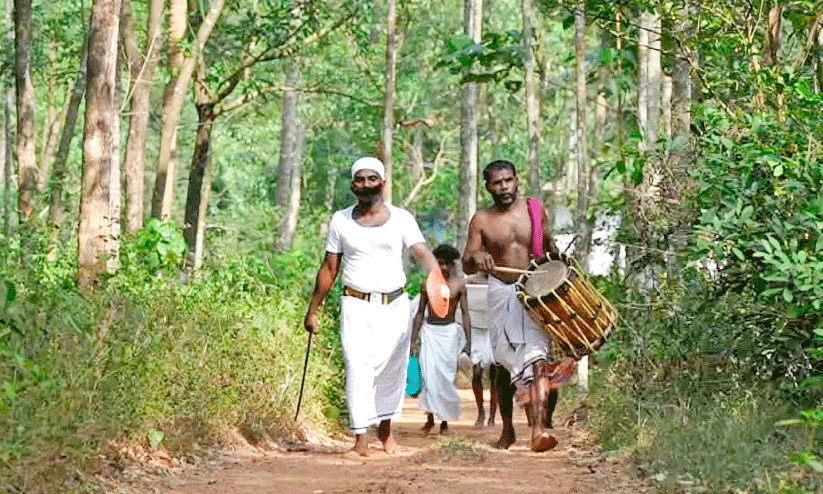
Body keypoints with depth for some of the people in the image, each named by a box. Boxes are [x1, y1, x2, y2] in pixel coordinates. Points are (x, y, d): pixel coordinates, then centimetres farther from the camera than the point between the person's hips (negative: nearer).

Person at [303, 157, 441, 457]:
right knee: (357, 366, -14)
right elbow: (329, 268, 12)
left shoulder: (401, 219, 4)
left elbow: (422, 253, -10)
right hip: (356, 305, -1)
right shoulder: (340, 221, 7)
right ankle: (361, 438, -15)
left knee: (392, 369, 7)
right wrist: (313, 310, 12)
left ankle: (385, 427, 29)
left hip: (395, 306, 1)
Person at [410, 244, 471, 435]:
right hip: (429, 331, 1)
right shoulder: (428, 285, 7)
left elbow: (465, 313, 3)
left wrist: (468, 342, -3)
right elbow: (420, 313, 12)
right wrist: (413, 341, 8)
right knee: (429, 374, -12)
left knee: (447, 376, -2)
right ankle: (430, 417, -6)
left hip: (449, 332, -1)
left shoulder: (459, 285, 2)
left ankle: (445, 421, 8)